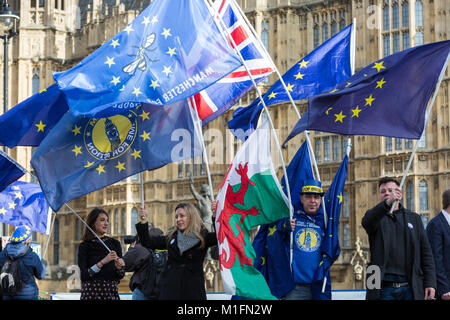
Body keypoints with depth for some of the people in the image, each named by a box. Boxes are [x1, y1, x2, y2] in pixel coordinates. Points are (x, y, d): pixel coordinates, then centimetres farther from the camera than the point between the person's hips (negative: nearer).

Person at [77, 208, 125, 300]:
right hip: (91, 292, -2)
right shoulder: (85, 246, -1)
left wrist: (119, 267, -12)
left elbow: (121, 275, 9)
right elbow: (83, 275, -10)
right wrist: (102, 262, -19)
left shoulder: (114, 243, 7)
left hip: (111, 292, 3)